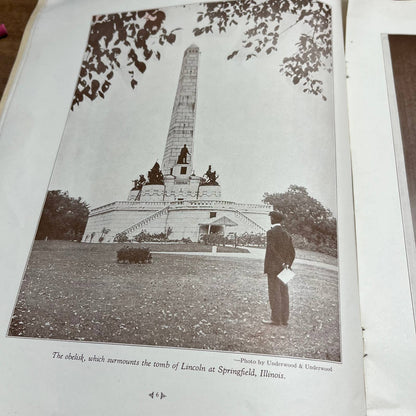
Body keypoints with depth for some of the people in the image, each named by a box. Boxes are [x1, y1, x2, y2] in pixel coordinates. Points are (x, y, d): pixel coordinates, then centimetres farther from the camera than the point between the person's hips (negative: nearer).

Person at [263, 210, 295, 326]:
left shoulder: (271, 232, -9)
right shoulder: (286, 234, 13)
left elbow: (272, 249, -20)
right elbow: (292, 253, 10)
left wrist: (282, 263, -17)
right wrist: (287, 265, 5)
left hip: (273, 268, -7)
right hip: (283, 269, 7)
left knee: (274, 293, -3)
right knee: (283, 293, 9)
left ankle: (275, 319, 1)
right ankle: (284, 319, 13)